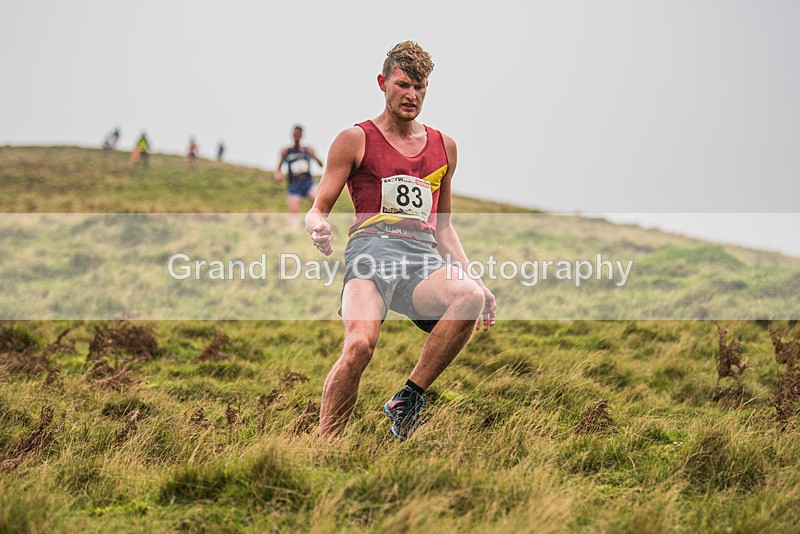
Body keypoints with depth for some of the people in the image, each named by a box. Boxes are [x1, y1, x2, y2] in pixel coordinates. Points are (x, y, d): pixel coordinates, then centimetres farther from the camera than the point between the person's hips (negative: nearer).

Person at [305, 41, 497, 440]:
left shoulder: (444, 147, 25)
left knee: (470, 297, -32)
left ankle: (408, 399, -19)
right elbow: (317, 209, 11)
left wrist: (475, 281, 22)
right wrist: (318, 228, -15)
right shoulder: (355, 140, 13)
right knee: (360, 345, -32)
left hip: (424, 259, 4)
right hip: (372, 249, -3)